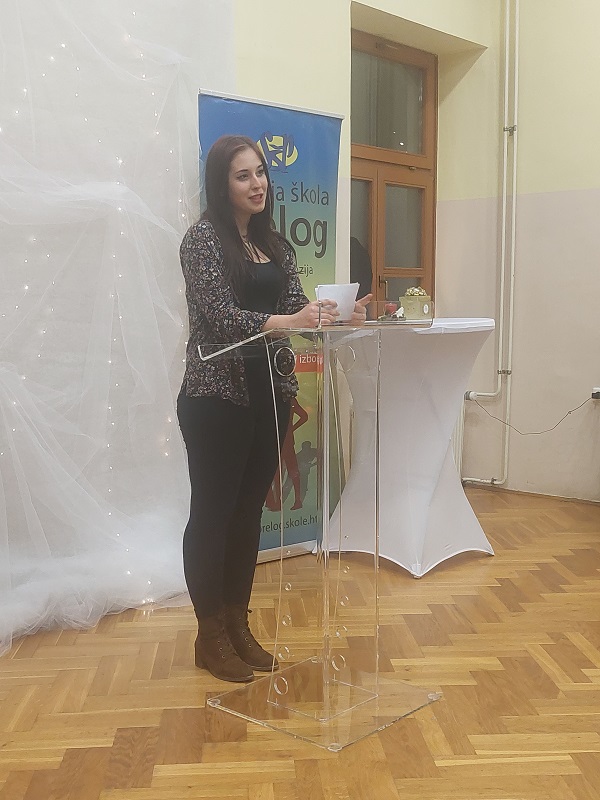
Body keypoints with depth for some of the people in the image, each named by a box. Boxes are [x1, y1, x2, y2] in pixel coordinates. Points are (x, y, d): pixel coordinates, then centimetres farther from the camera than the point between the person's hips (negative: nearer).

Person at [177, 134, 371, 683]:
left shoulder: (275, 244, 13)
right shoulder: (203, 238, -8)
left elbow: (295, 305, 7)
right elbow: (221, 316, -18)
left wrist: (336, 315, -14)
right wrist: (291, 321, -31)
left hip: (269, 394, 7)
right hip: (216, 398, -7)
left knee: (249, 512, 13)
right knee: (212, 513, 3)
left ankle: (238, 625, 27)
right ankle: (210, 637, 18)